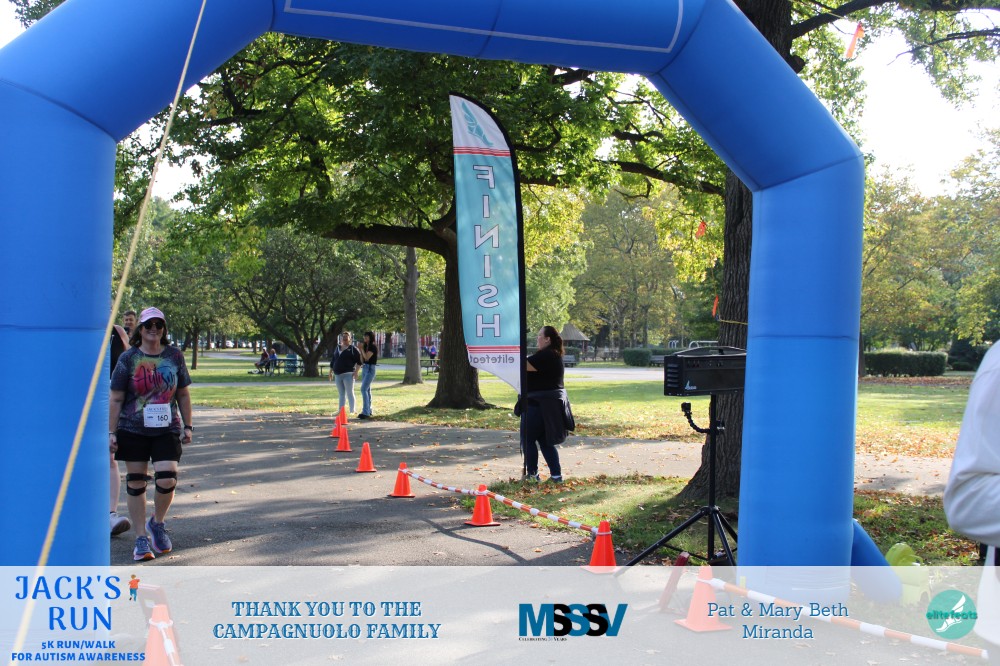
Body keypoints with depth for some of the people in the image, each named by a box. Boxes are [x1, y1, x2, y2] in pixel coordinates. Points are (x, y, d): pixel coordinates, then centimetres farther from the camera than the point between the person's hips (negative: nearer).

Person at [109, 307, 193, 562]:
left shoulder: (175, 356, 4)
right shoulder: (128, 359, -1)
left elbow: (183, 395, 11)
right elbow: (116, 399, 1)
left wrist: (187, 426, 7)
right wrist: (111, 432, -2)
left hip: (167, 430, 1)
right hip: (133, 430, 0)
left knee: (167, 479, -12)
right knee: (136, 483, 4)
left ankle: (157, 523, 17)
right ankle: (142, 539, 16)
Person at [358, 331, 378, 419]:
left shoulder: (373, 346, -11)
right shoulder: (365, 346, 14)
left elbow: (367, 357, -21)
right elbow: (362, 360, 15)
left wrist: (362, 349, -12)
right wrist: (360, 350, 4)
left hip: (370, 369, -9)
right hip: (364, 368, 9)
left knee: (364, 389, -17)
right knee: (367, 390, 12)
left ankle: (366, 412, -19)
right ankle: (368, 411, 18)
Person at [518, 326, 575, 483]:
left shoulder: (545, 356, -18)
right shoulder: (554, 355, 15)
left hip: (539, 404, -10)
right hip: (550, 403, 10)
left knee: (528, 439, 2)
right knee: (545, 440, 13)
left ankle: (532, 474, 6)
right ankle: (556, 475, 11)